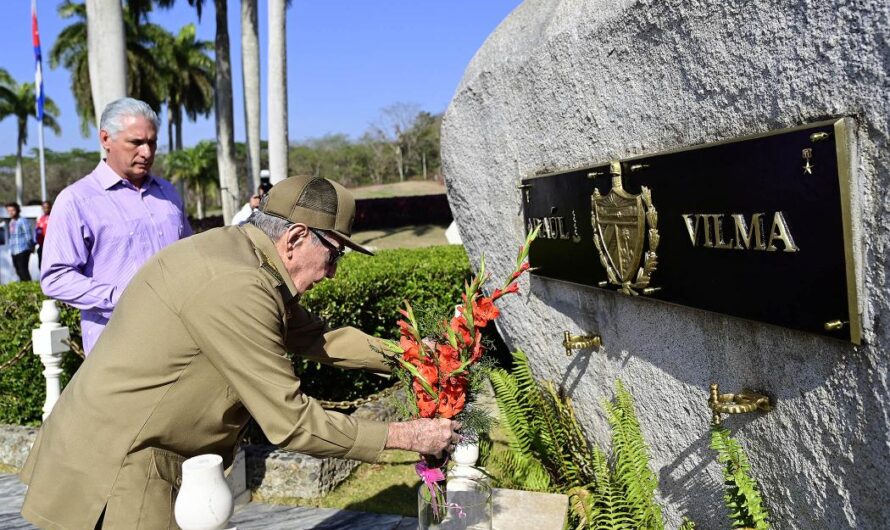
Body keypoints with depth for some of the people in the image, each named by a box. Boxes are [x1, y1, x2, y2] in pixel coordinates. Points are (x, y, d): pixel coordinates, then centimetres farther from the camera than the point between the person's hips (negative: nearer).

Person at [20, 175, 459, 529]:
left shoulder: (233, 248, 3)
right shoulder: (237, 287, -27)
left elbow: (312, 334, 13)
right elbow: (290, 424, -23)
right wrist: (406, 437, -15)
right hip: (112, 474, -10)